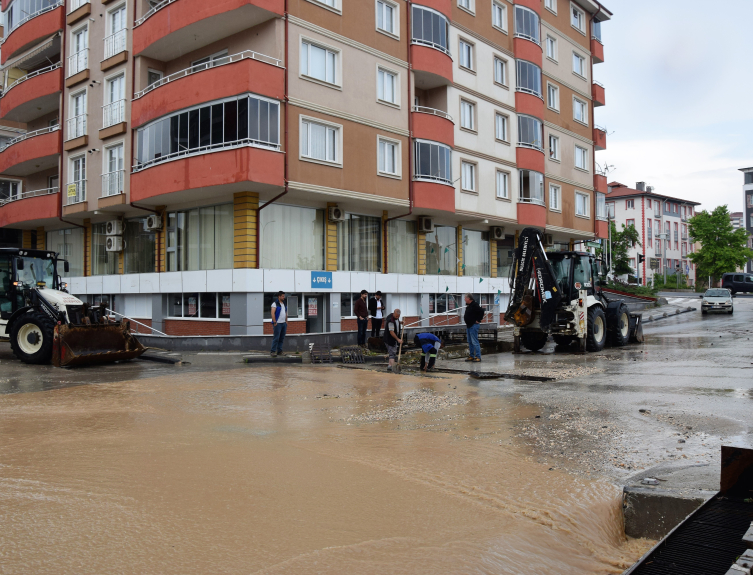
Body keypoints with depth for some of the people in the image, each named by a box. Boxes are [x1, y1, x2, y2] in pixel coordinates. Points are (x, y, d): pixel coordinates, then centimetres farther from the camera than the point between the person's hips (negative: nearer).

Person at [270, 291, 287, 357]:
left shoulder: (285, 304, 16)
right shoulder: (275, 303, -6)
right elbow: (273, 313, -12)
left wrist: (286, 322, 15)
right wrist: (274, 322, -17)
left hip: (284, 323, 7)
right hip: (278, 323, -7)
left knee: (282, 338, 8)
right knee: (276, 338, -9)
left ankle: (279, 351, 14)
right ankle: (273, 351, -7)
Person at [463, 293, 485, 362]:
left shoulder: (474, 305, -16)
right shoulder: (468, 305, 13)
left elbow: (481, 312, -23)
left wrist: (478, 320, -18)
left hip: (474, 325, -10)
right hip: (469, 325, 10)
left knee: (474, 342, -9)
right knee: (470, 342, 13)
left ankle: (478, 357, -7)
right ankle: (471, 356, 20)